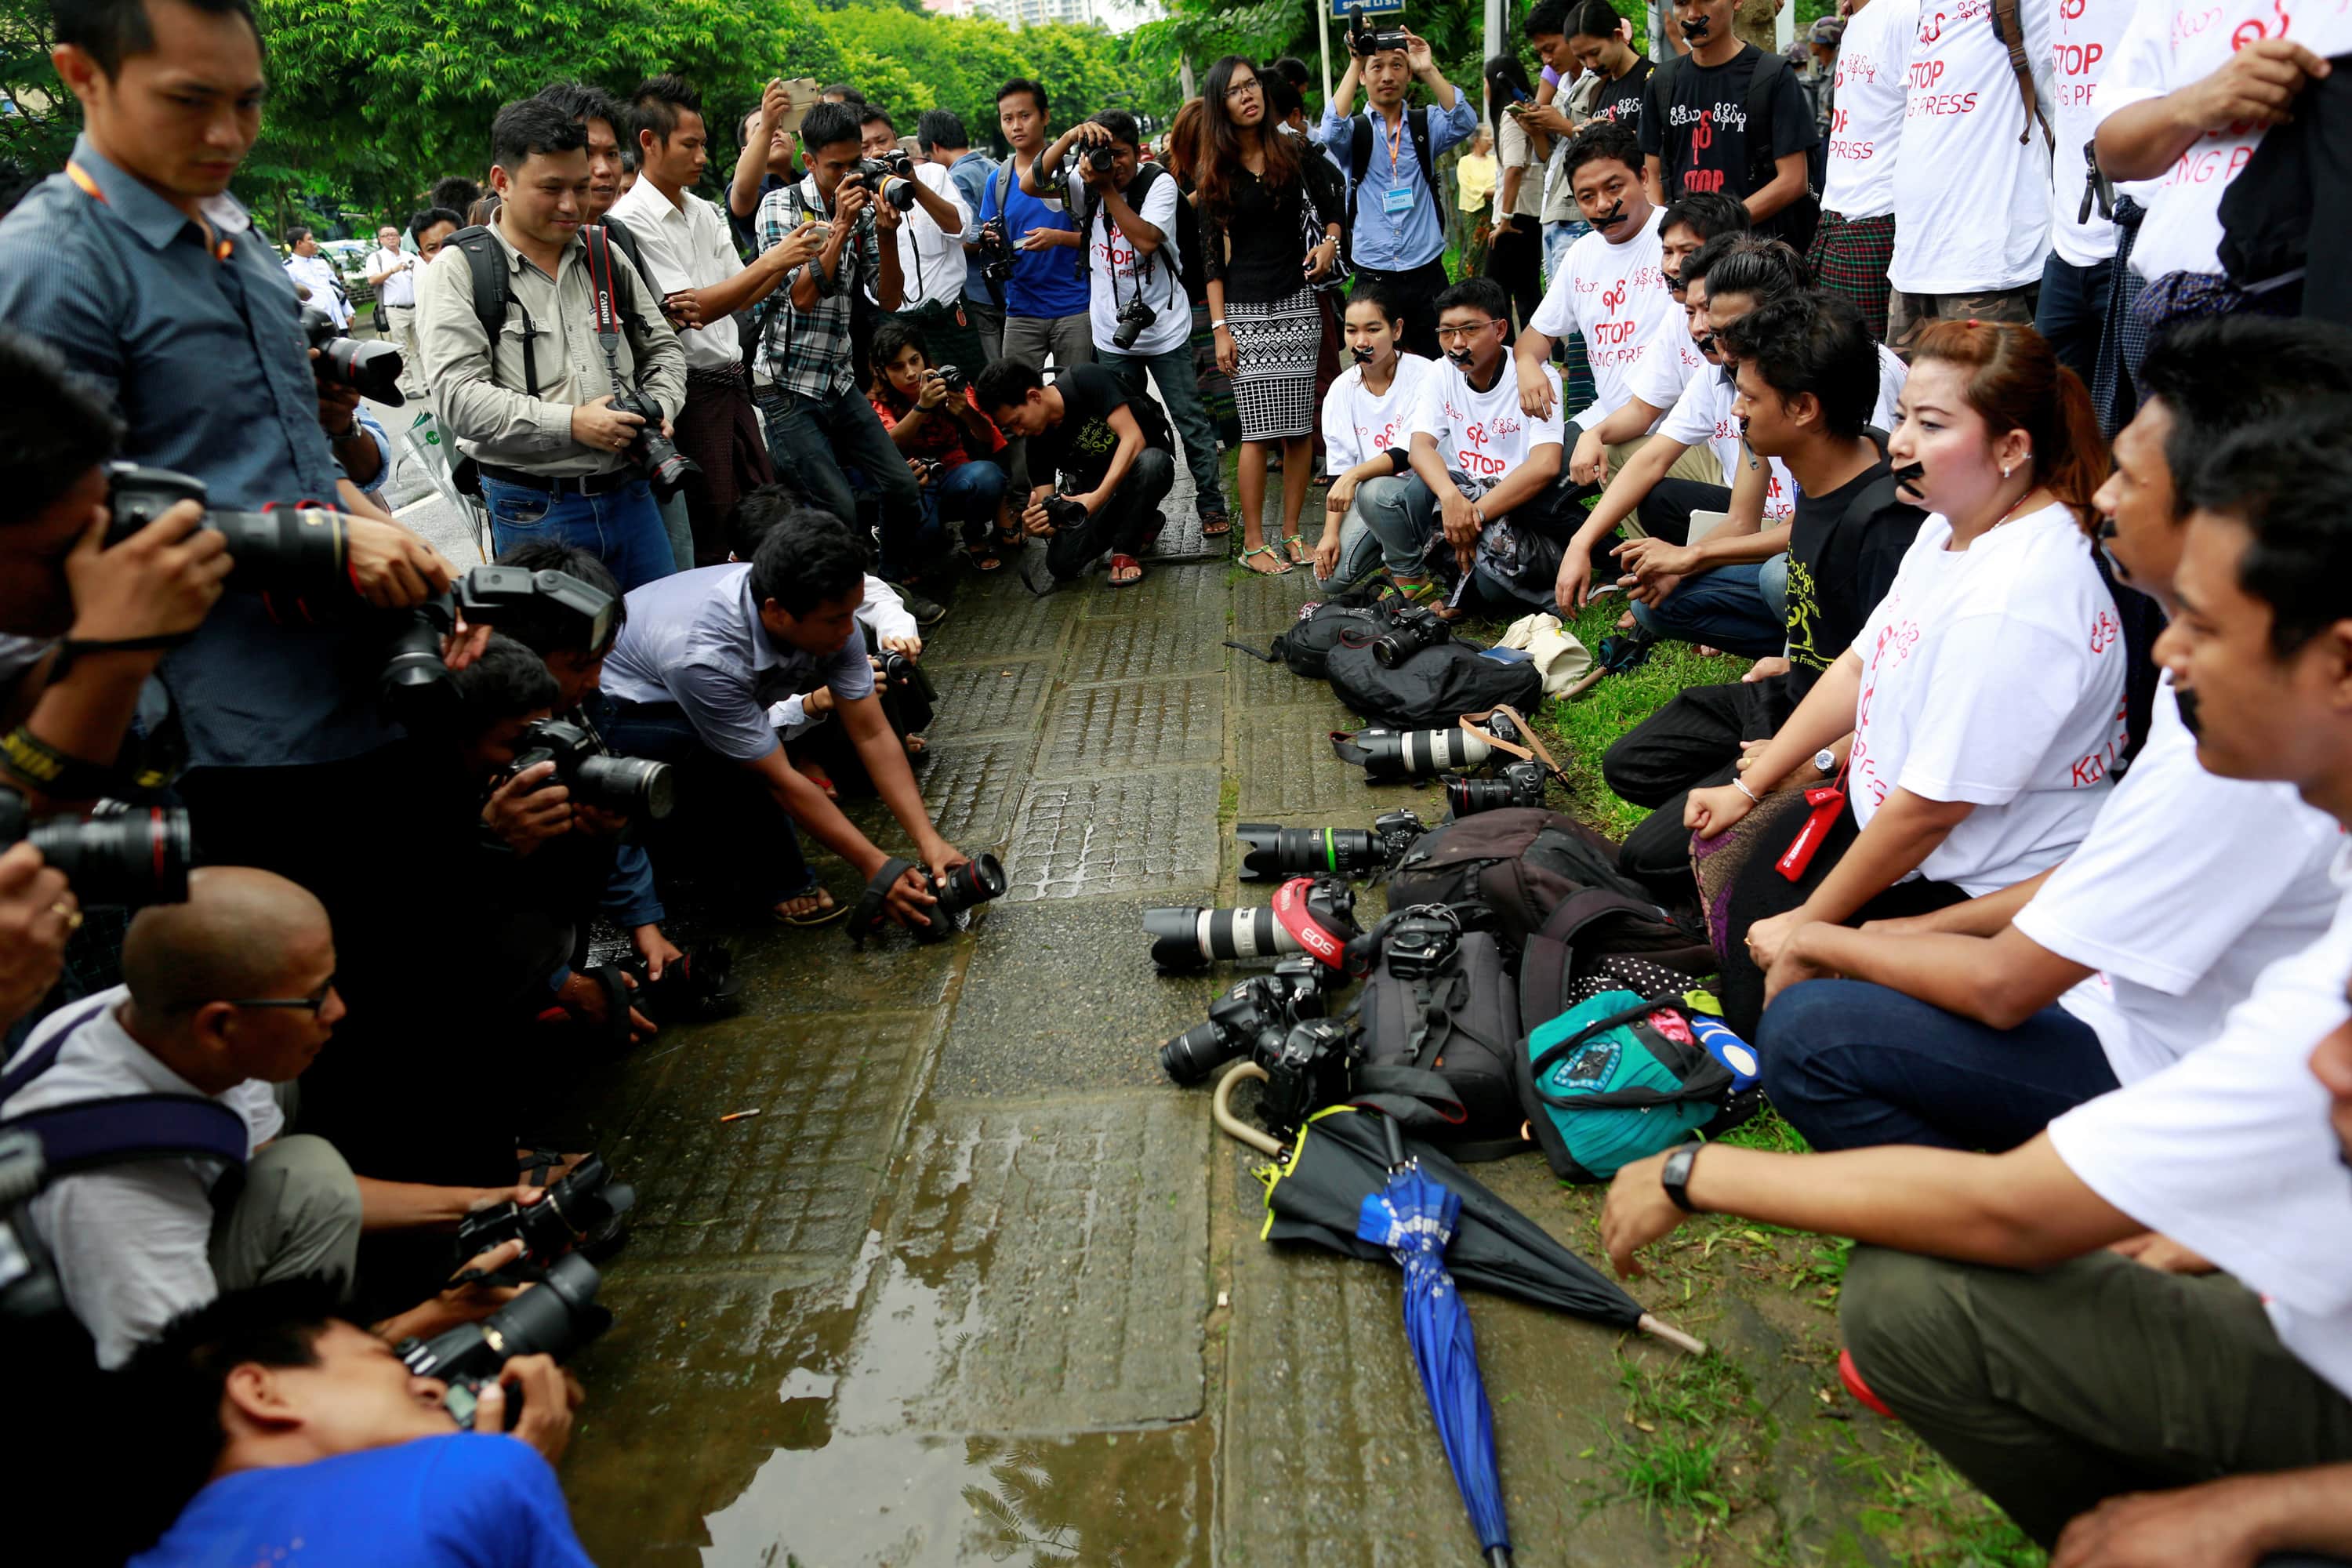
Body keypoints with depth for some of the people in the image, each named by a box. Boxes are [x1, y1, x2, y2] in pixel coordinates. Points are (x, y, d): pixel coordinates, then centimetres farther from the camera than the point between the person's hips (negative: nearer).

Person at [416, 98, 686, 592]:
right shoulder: (456, 274, -3)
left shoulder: (604, 255, 12)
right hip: (532, 510, -4)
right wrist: (571, 424, -19)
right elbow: (459, 396, -13)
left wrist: (658, 407, -2)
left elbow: (662, 346, 19)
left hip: (629, 493, 5)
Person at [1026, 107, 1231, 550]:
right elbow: (1030, 185, -15)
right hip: (1113, 334, 3)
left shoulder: (1159, 183, -11)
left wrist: (1107, 187, -24)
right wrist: (1070, 137, -26)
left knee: (1193, 422, 4)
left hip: (1166, 329, -3)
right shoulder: (1085, 182, -2)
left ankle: (1212, 506, 17)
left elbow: (1145, 239, -26)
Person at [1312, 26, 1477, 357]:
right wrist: (1354, 64, -18)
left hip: (1426, 274, 1)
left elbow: (1465, 122, -11)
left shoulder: (1426, 125, 8)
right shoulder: (1354, 131, 4)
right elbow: (1330, 132, -18)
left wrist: (1429, 70, -18)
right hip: (1372, 277, -1)